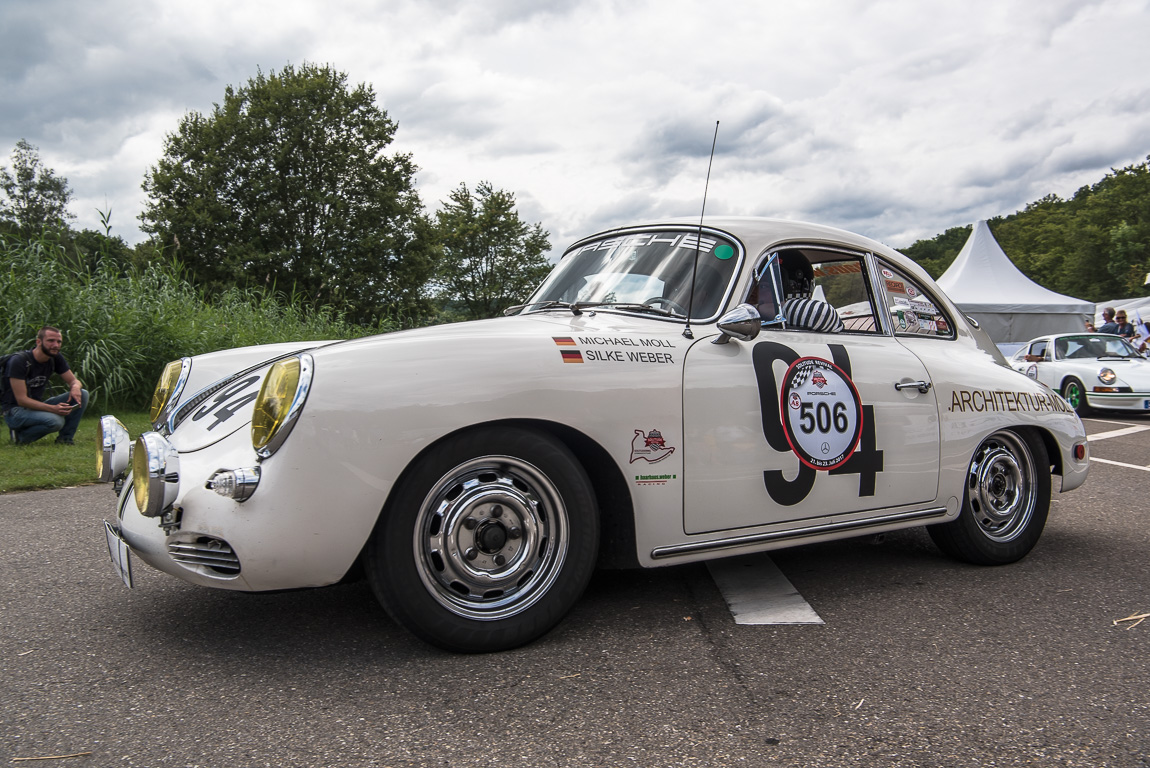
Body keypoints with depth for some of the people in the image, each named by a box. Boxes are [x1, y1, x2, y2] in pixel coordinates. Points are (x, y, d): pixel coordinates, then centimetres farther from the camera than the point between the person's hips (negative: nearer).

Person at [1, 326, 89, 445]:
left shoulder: (56, 358, 1)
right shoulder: (19, 361, -20)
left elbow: (73, 380, 6)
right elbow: (21, 400, -23)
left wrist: (75, 387, -22)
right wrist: (53, 408, -35)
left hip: (38, 406, 7)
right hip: (15, 411, -7)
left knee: (83, 394, -10)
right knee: (56, 421, -35)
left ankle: (65, 438, -4)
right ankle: (21, 435, -7)